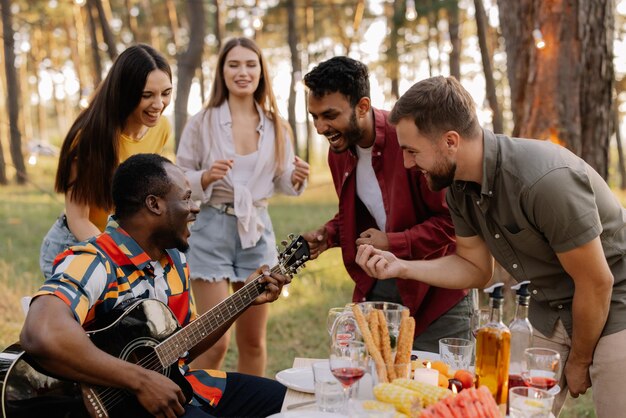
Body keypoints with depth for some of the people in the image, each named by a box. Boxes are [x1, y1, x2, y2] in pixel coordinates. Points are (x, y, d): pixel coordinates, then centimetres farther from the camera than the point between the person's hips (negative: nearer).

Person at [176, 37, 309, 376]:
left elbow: (282, 182, 13)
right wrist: (205, 178, -21)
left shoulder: (274, 126, 6)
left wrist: (296, 178, -9)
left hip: (257, 230, 4)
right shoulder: (202, 122, -4)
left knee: (253, 340, 11)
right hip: (212, 229, -3)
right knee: (215, 342, -4)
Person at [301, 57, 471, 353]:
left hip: (435, 291, -6)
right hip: (376, 287, 7)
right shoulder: (338, 151, 3)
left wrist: (393, 243, -23)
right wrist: (329, 234, -1)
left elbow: (453, 219, -18)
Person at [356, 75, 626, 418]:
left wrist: (579, 363, -8)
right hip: (550, 310, 7)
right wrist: (401, 267, -10)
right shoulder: (459, 187, -7)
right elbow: (476, 268, 5)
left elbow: (597, 284, -22)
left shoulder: (546, 179, -32)